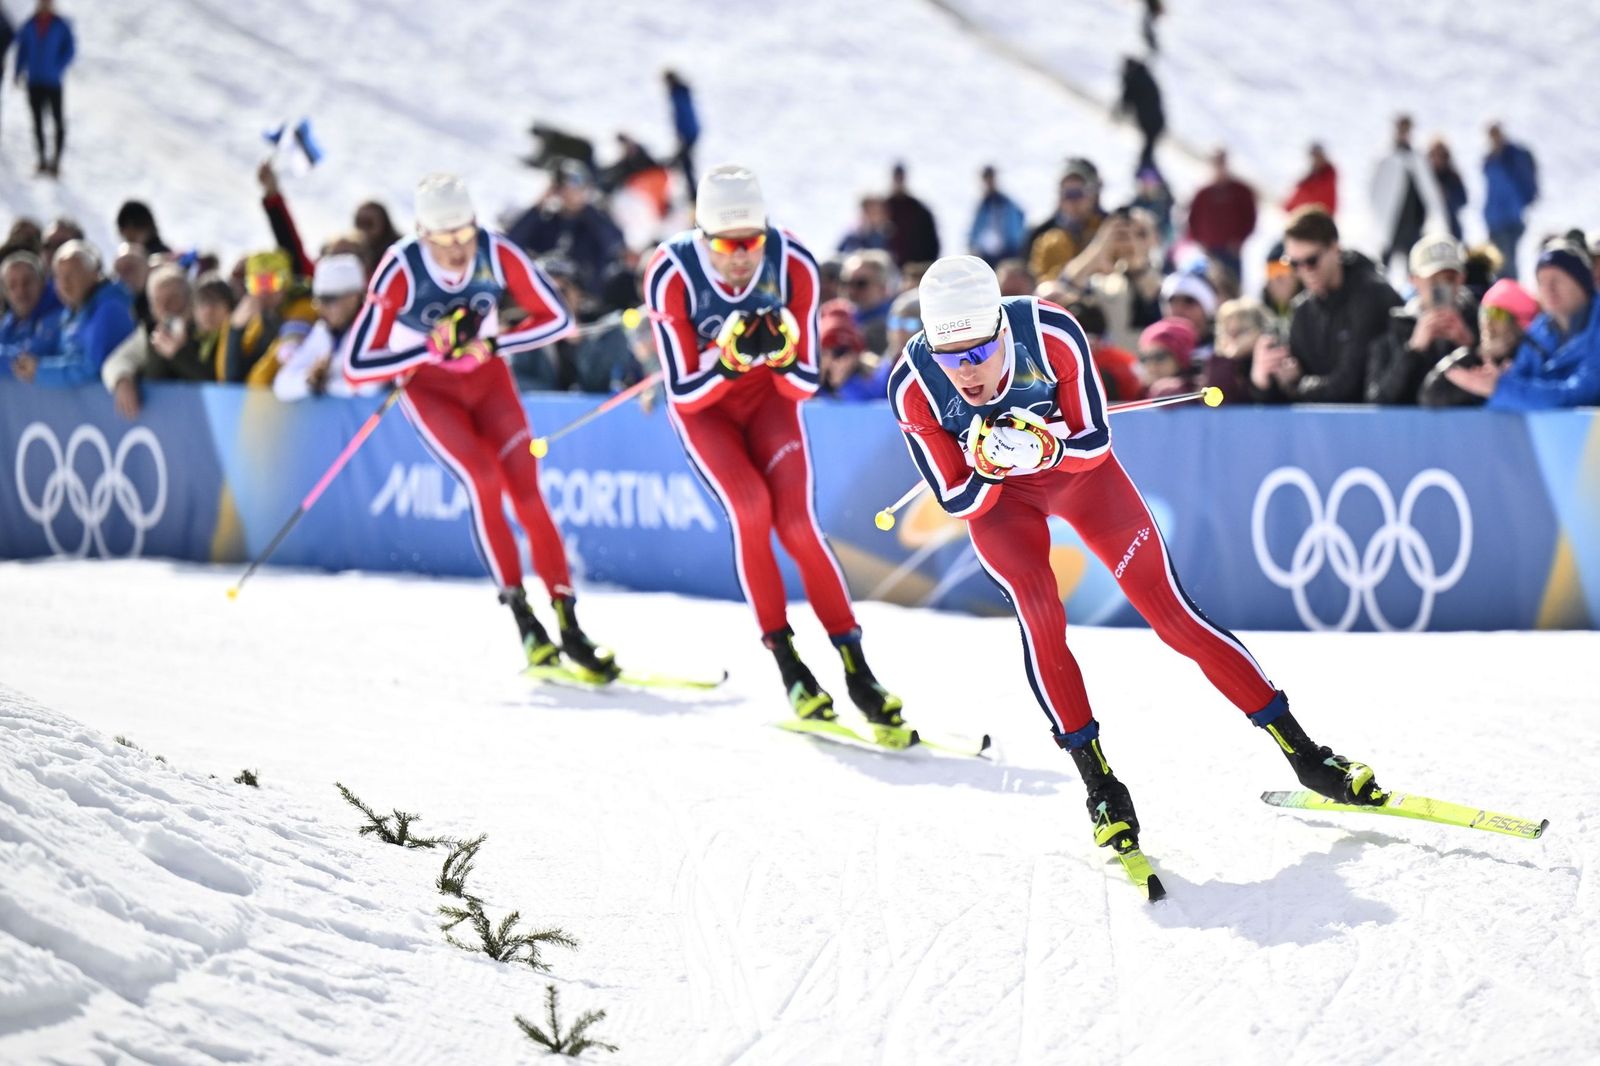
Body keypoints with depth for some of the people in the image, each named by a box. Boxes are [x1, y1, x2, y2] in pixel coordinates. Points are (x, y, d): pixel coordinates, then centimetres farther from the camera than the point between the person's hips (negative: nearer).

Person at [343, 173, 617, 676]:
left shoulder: (498, 254, -24)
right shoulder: (401, 272, -30)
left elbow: (558, 317, -14)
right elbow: (356, 367, -30)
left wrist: (492, 345, -26)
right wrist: (434, 348, -38)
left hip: (488, 377, 2)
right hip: (426, 386, -2)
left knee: (526, 490, -11)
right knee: (484, 480, -23)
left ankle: (569, 624, -7)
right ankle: (522, 618, -15)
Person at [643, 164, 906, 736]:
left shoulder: (793, 265, -24)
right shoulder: (671, 275, -28)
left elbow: (805, 386, -17)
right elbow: (684, 393, -24)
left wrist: (781, 356, -38)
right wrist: (729, 360, -41)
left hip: (770, 397, 1)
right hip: (703, 408, -1)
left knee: (797, 522, -17)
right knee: (751, 507, -24)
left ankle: (857, 668, -13)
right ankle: (787, 663, -12)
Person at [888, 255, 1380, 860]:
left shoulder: (1052, 334, -32)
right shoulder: (913, 389, -29)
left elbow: (1096, 442, -19)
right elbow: (956, 502, -19)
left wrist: (1046, 447, -38)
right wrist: (989, 467, -39)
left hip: (1079, 467, 0)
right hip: (991, 496, 0)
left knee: (1171, 612, -5)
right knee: (1039, 614, -23)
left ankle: (1304, 754, 2)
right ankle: (1100, 787, -11)